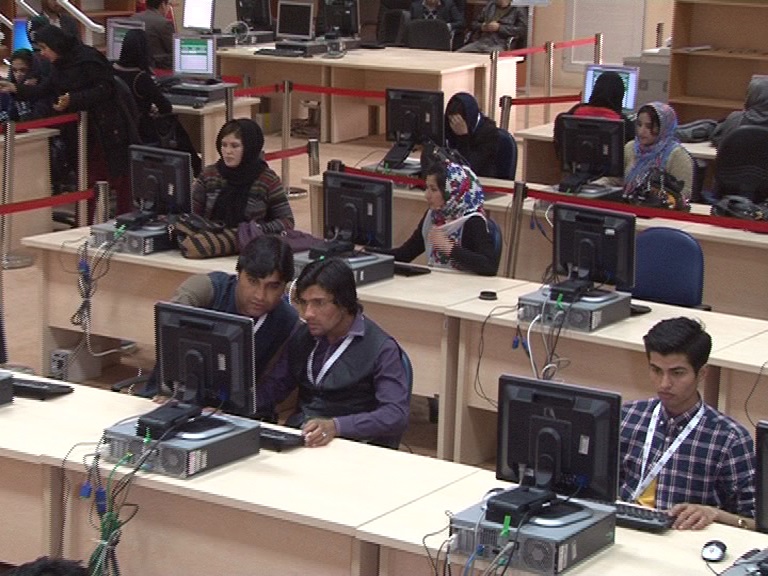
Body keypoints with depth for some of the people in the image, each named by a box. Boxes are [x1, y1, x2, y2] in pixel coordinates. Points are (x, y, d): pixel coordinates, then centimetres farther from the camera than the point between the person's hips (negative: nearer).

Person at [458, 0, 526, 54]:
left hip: (499, 45, -5)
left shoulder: (517, 11, 10)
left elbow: (522, 30, -4)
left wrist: (499, 28, -9)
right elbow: (474, 24, 26)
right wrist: (482, 27, 2)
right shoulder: (489, 5, 24)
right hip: (480, 42, 5)